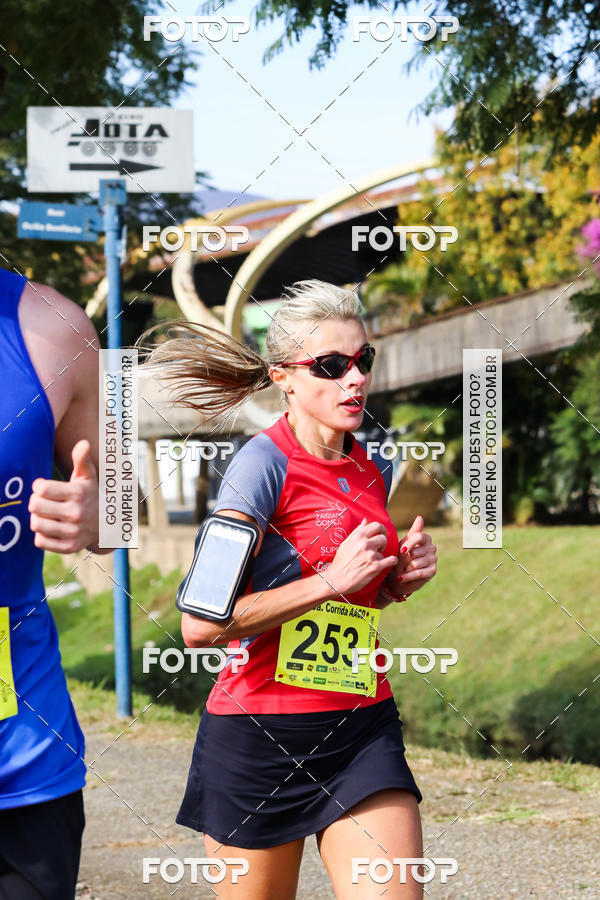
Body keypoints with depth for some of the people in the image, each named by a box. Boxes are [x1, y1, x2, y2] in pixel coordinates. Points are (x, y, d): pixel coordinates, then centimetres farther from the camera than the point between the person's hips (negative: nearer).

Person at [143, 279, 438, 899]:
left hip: (362, 731, 6)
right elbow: (200, 624, -21)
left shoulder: (373, 472, 10)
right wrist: (331, 580, -18)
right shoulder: (265, 462, -12)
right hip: (259, 732, -5)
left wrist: (403, 577, 6)